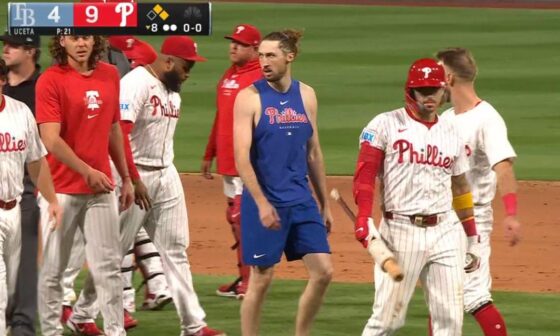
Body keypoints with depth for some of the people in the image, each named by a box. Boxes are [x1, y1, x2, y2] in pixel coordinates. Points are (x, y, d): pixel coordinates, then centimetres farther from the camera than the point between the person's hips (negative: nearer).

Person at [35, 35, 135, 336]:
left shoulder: (110, 75, 9)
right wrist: (87, 171, -22)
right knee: (53, 268, 2)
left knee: (108, 266, 3)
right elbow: (51, 140, -16)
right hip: (61, 188, -5)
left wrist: (126, 177, 17)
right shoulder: (51, 81, -9)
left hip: (101, 187, 5)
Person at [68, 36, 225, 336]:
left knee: (176, 248, 6)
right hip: (135, 173, -8)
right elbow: (119, 134, -24)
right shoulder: (137, 83, -16)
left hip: (166, 175, 8)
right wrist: (133, 180, -28)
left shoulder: (172, 89, 12)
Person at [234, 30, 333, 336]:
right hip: (264, 201, -5)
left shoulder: (306, 95, 8)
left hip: (302, 201, 5)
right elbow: (242, 158, -12)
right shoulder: (250, 98, -7)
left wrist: (324, 204, 15)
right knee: (261, 279, -1)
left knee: (323, 271, 0)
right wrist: (262, 204, -19)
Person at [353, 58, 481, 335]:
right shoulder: (385, 125, 0)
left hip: (445, 231, 4)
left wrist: (472, 239, 19)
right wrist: (364, 218, -19)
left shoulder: (451, 134, 14)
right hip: (401, 230, -4)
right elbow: (365, 173, -6)